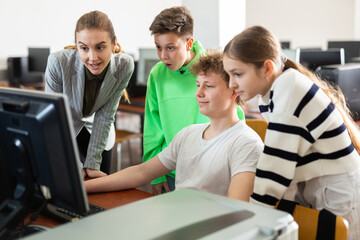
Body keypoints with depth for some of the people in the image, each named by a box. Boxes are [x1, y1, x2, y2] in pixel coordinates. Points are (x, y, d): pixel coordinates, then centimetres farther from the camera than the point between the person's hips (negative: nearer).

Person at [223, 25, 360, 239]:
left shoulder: (289, 93, -23)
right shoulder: (271, 95, 4)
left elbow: (274, 172, -24)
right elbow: (276, 162, 7)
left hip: (341, 198, -8)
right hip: (314, 197, 8)